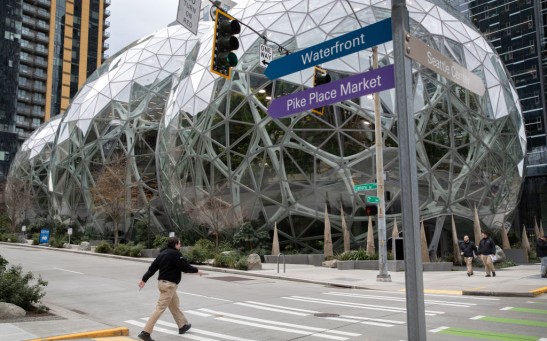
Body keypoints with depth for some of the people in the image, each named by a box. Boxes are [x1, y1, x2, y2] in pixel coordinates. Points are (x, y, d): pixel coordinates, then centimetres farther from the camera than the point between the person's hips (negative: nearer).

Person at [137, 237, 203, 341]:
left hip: (162, 282, 10)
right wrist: (197, 270, 3)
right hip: (169, 284, -10)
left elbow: (152, 268, 9)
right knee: (160, 308, -9)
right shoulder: (176, 254, -14)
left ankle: (183, 325, 36)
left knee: (174, 306, 22)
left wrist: (144, 279, 12)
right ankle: (145, 332, -11)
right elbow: (186, 267, -13)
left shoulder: (162, 253, 10)